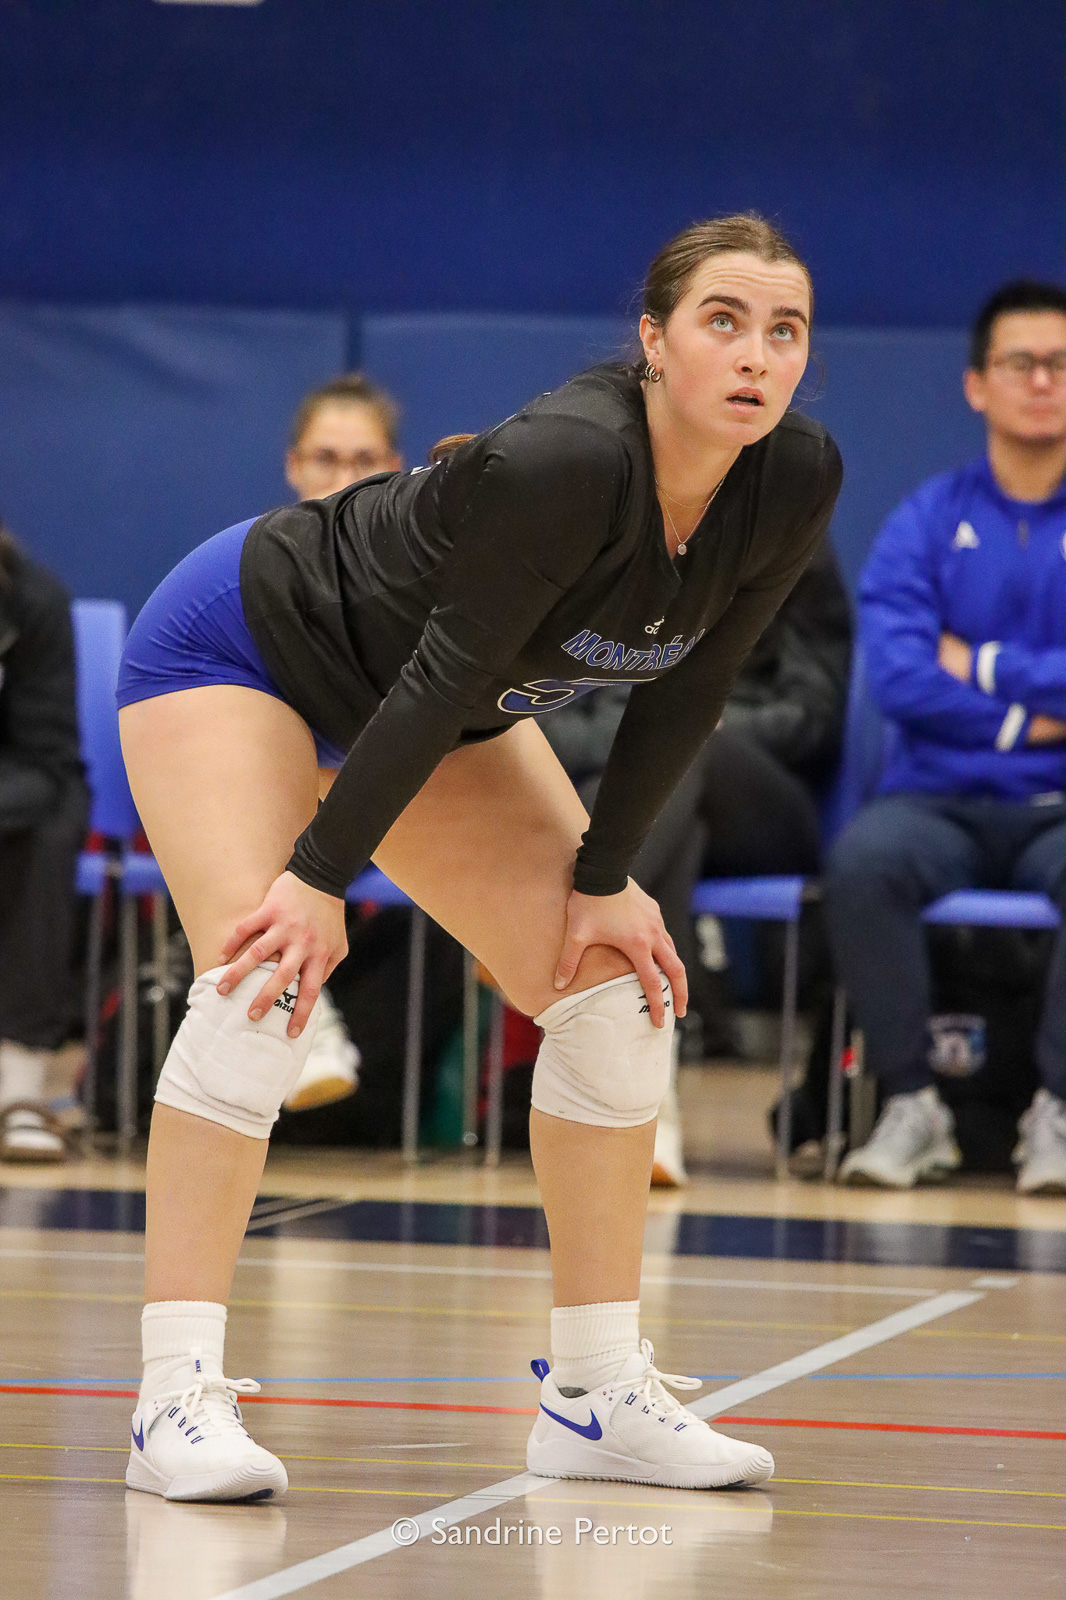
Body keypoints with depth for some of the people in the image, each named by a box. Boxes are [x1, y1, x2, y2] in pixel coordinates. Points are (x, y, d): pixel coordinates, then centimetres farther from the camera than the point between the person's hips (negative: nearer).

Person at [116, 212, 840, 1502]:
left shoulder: (794, 484, -18)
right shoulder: (567, 463, -37)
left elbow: (687, 690, -6)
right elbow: (443, 676, -31)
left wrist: (604, 880, -5)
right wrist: (321, 875, -26)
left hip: (444, 706, 8)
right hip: (238, 648, -8)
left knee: (615, 986, 0)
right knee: (265, 981, -25)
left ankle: (593, 1395, 8)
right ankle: (177, 1397, -24)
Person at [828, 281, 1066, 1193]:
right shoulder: (927, 523, 8)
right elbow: (896, 674, -6)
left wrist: (983, 664, -5)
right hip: (942, 799, 1)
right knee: (863, 861, -34)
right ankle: (910, 1106, -22)